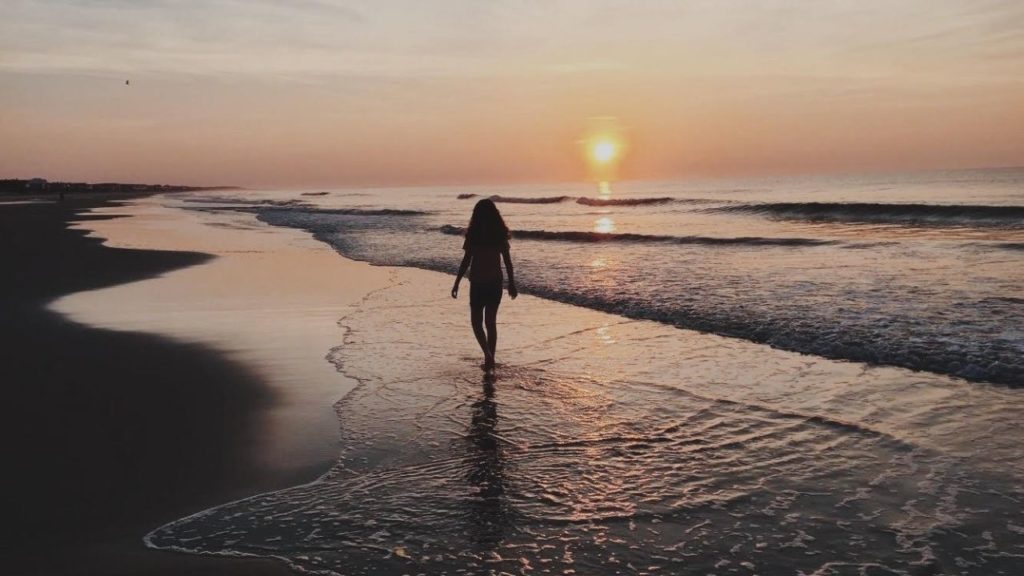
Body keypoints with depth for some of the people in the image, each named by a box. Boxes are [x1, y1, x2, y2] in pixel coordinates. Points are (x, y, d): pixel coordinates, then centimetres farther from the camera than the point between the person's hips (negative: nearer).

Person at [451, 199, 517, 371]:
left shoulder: (473, 234, -10)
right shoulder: (500, 234, 0)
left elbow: (466, 261, -11)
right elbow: (508, 261, 2)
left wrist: (456, 283, -5)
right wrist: (512, 283, 11)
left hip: (478, 282, -4)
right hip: (495, 282, 4)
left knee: (476, 321, 7)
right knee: (491, 322, 14)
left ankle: (488, 354, -13)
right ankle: (490, 359, 16)